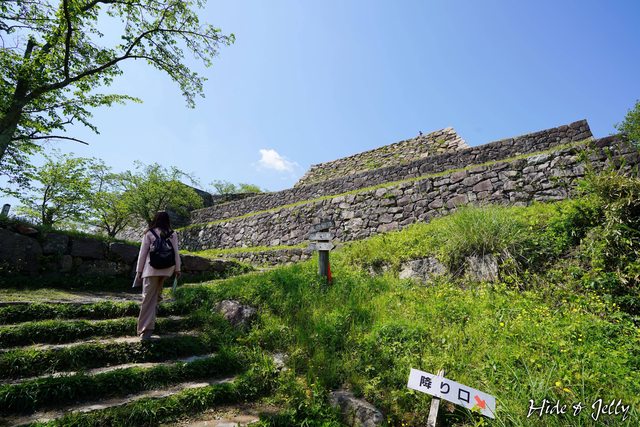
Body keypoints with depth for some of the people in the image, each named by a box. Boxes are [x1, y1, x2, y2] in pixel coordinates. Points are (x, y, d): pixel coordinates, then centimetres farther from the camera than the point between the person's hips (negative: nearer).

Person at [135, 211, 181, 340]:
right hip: (167, 269, 2)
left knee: (148, 298, -1)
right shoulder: (173, 234, 1)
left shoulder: (149, 233, -2)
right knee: (157, 291, 29)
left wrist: (139, 271, 5)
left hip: (151, 269, -2)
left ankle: (145, 330, -3)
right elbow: (176, 252, 3)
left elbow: (142, 253, -1)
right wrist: (177, 269, 12)